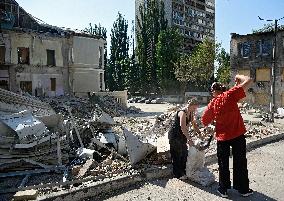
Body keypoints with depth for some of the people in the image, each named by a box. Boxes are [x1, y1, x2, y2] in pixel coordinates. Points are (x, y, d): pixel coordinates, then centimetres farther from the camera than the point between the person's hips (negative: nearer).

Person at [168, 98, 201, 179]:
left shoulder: (191, 113, 3)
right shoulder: (182, 113, -25)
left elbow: (194, 124, 9)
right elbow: (183, 128, -31)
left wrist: (199, 133, -2)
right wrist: (189, 139, -33)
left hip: (182, 136, 9)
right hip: (175, 136, -9)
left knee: (184, 154, 15)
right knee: (177, 155, 0)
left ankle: (183, 171, 29)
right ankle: (177, 174, 13)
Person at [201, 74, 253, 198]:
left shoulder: (212, 104, -1)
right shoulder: (230, 95, -10)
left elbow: (204, 121, 8)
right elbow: (248, 81, -13)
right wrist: (239, 77, 4)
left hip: (222, 137, 1)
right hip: (238, 134, -1)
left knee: (223, 164, 15)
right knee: (240, 163, 14)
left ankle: (223, 189, 24)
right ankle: (243, 189, 28)